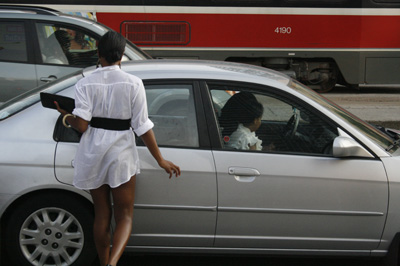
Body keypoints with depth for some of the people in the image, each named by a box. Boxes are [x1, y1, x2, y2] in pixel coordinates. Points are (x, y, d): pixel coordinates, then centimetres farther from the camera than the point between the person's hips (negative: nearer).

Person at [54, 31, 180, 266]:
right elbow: (143, 127, -8)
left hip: (93, 153, 2)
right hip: (121, 153, -2)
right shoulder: (133, 83, -8)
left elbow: (81, 125, -13)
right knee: (125, 215, 6)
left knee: (102, 214, 17)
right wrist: (160, 160, 0)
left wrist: (66, 117, 10)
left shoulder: (85, 84, -5)